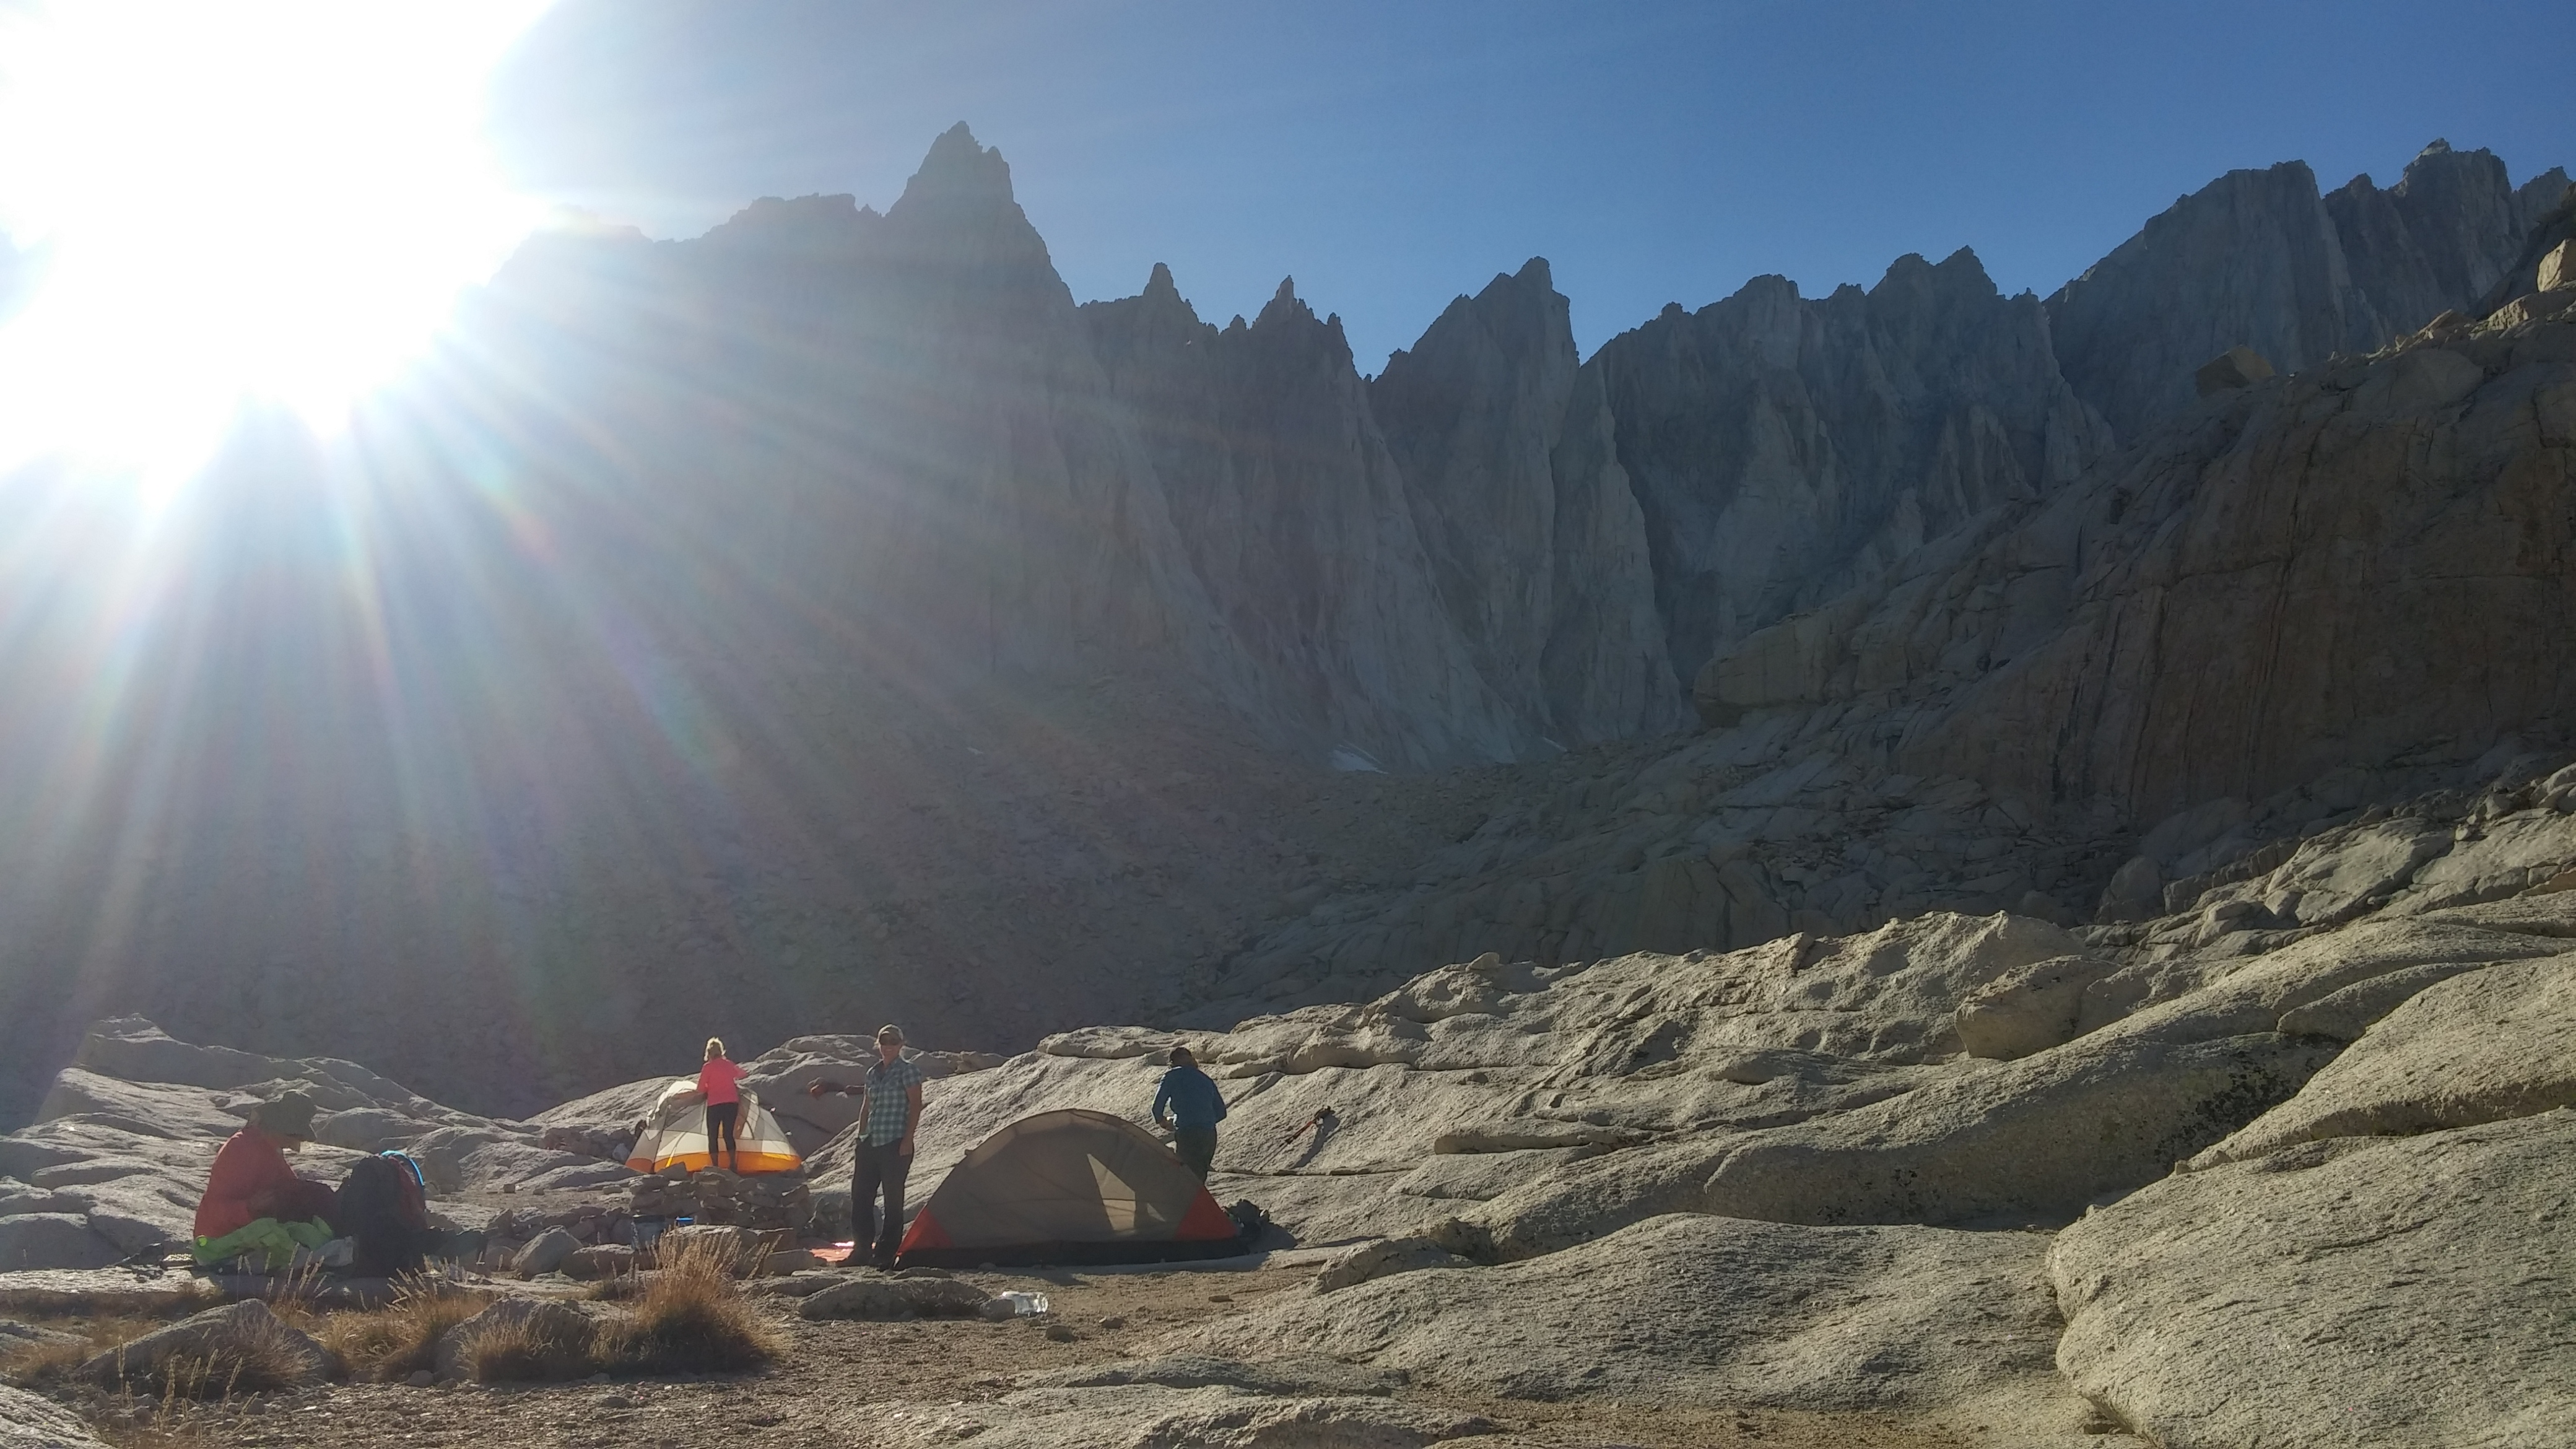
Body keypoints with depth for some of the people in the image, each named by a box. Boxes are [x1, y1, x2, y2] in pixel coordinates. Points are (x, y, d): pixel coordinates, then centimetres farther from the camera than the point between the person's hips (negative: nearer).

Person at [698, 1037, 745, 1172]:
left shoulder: (708, 1067, -5)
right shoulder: (729, 1064, 10)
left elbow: (701, 1091, -3)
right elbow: (741, 1075, 30)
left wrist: (708, 1092, 17)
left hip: (715, 1105, -4)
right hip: (732, 1104, 4)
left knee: (712, 1136, 5)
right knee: (729, 1134, 11)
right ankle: (734, 1165, 4)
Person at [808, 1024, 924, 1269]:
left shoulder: (907, 1071, -6)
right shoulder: (873, 1072, 14)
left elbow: (915, 1106, -10)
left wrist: (908, 1139, -15)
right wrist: (861, 1137, 15)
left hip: (895, 1145, -7)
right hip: (871, 1145, 7)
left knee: (893, 1200, -2)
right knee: (860, 1196, 7)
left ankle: (886, 1255, 3)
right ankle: (862, 1248, 17)